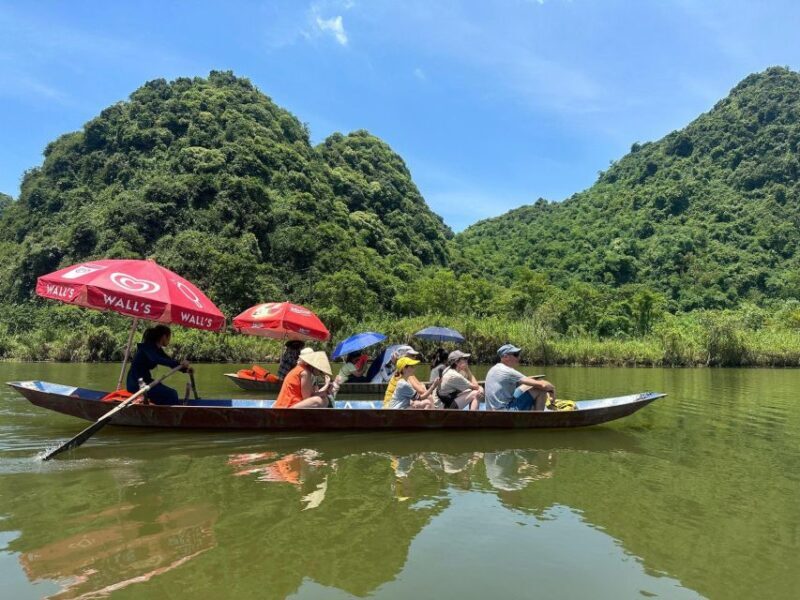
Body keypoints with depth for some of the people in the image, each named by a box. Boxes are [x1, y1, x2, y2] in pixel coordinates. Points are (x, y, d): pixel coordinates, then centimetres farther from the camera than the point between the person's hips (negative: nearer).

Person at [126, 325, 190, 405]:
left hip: (145, 380, 9)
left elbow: (169, 361, 12)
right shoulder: (147, 347, -15)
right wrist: (179, 363, -44)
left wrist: (185, 369, -7)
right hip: (136, 383, -9)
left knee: (172, 393, 5)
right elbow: (156, 359, -34)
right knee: (171, 395, -15)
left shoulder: (157, 349, 11)